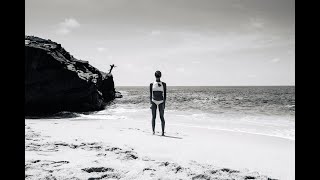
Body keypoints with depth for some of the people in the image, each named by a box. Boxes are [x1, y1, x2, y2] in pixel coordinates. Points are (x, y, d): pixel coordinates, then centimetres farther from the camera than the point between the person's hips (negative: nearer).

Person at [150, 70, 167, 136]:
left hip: (161, 102, -1)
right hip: (154, 102, 1)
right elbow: (150, 94, 6)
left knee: (162, 117, -3)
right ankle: (153, 131, 8)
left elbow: (165, 94, 4)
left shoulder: (163, 84, 3)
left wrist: (164, 103, -1)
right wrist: (151, 103, 0)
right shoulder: (152, 84, 4)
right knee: (153, 117, 1)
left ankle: (163, 131, 2)